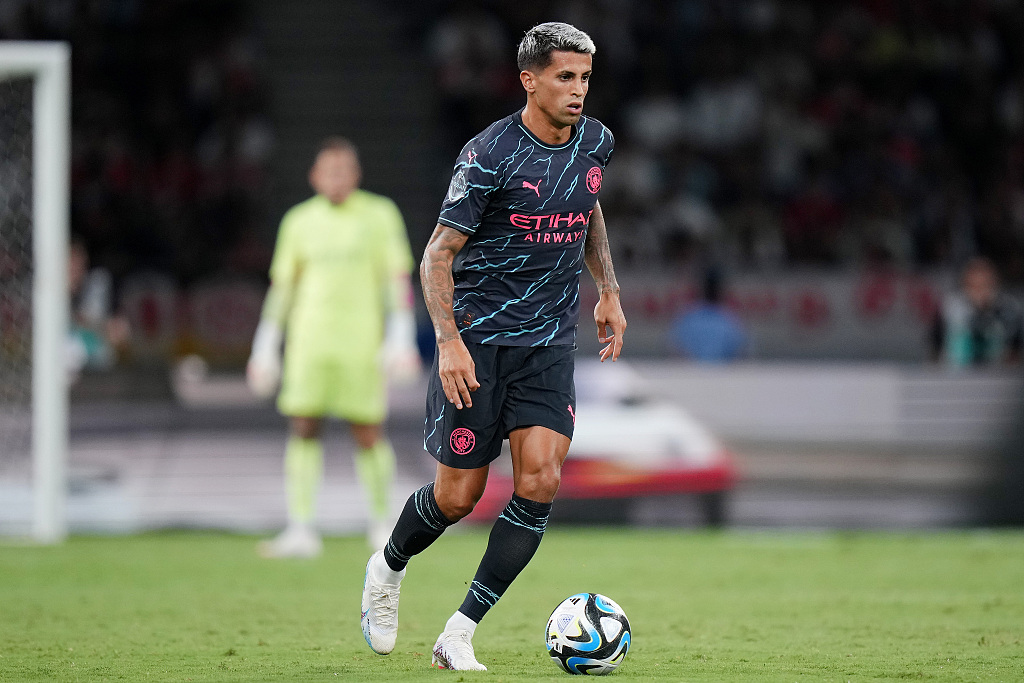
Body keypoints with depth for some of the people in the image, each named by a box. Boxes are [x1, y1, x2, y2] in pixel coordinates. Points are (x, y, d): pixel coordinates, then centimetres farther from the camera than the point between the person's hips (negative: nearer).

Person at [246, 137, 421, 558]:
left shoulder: (379, 215, 2)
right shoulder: (299, 221, 9)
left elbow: (399, 278, -1)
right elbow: (281, 285, 14)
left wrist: (401, 339, -10)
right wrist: (265, 347, 11)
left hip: (361, 344, -2)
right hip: (309, 344, 2)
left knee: (368, 433, -1)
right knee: (303, 429, -8)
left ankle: (382, 522, 17)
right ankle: (301, 531, -11)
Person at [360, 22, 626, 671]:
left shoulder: (594, 143, 4)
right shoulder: (491, 155, -15)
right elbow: (438, 254, -13)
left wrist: (608, 289, 20)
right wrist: (449, 341, -23)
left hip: (550, 343, 5)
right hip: (478, 338, -5)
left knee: (541, 482, -13)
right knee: (459, 494, 1)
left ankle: (459, 635, -6)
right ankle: (389, 568, 35)